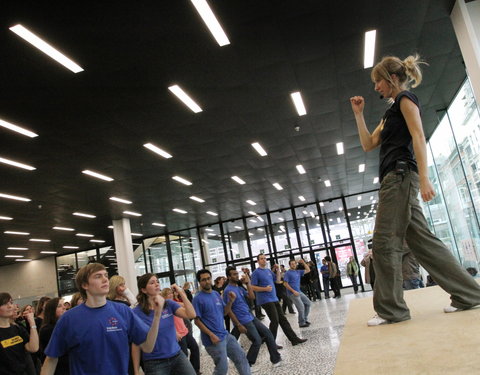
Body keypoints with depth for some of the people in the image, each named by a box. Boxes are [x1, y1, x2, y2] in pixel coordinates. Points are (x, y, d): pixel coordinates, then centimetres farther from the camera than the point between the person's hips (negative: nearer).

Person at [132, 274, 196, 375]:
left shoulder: (169, 304, 2)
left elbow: (191, 315, -11)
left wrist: (182, 293, -16)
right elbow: (136, 344, -6)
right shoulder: (137, 313, -9)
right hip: (155, 363, -3)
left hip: (178, 356, 3)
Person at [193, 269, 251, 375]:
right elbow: (197, 320, -14)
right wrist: (211, 335, -19)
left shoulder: (216, 294, 8)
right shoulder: (198, 298, -13)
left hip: (225, 335, 7)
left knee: (241, 358, 13)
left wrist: (231, 301, -6)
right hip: (213, 339, -7)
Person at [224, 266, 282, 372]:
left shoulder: (239, 287, 11)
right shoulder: (228, 290, -16)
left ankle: (276, 359, 16)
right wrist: (239, 325, -17)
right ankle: (248, 365, 10)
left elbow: (252, 297, 6)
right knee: (257, 341, -6)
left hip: (251, 317, 9)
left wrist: (248, 283, -2)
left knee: (268, 333, 7)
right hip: (243, 321, -9)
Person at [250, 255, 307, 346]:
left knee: (283, 319, 10)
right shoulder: (256, 273, -8)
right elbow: (252, 287, -12)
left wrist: (278, 270, 4)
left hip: (274, 299, 8)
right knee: (275, 321, -8)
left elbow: (278, 279, 20)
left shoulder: (269, 270, 15)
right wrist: (265, 288, -22)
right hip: (265, 300, -8)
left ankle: (294, 339, 15)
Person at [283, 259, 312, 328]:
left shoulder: (298, 272, 12)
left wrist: (303, 262, 5)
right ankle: (301, 323, 3)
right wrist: (293, 291, -19)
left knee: (308, 303, 11)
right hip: (292, 293, -8)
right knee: (301, 307, -12)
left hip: (299, 292, 8)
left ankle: (305, 319, 22)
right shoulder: (288, 273, -8)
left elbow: (308, 270, 15)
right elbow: (286, 284, -13)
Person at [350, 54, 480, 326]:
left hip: (401, 175, -9)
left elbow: (418, 136, -13)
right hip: (394, 179, 9)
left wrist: (424, 178, -24)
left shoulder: (405, 98, 0)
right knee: (422, 240, 7)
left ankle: (390, 310, -4)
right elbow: (368, 144, 25)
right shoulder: (391, 112, 26)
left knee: (385, 242, -10)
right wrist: (359, 114, 22)